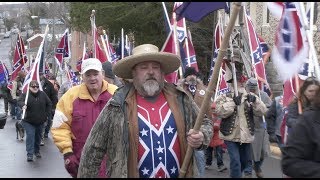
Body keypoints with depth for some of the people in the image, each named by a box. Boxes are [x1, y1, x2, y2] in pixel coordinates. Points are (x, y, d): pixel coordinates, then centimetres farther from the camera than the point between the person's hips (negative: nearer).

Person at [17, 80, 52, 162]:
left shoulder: (43, 94, 1)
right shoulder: (25, 94, -8)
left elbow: (49, 104, 10)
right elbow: (19, 101, -24)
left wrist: (47, 114, 3)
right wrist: (23, 105, -46)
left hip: (40, 121, 4)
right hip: (28, 121, -4)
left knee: (38, 136, 15)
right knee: (30, 135, -15)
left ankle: (37, 151, 34)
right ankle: (29, 154, -15)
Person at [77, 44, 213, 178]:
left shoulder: (180, 98, 0)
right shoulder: (118, 105, -7)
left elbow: (205, 124, 12)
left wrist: (201, 137, -9)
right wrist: (85, 175, -4)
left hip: (180, 174, 3)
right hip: (133, 173, -2)